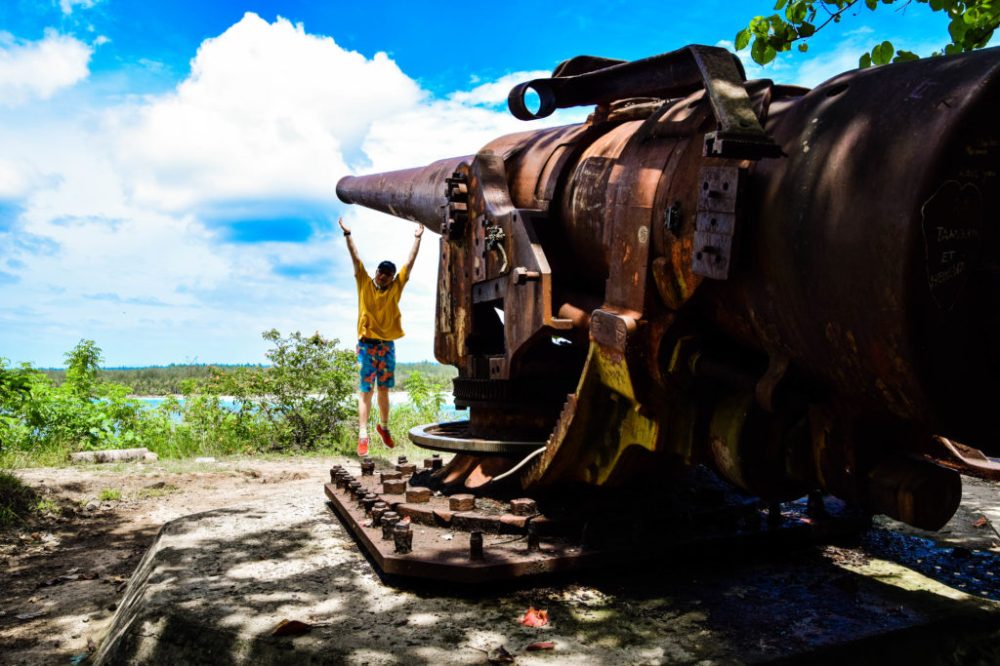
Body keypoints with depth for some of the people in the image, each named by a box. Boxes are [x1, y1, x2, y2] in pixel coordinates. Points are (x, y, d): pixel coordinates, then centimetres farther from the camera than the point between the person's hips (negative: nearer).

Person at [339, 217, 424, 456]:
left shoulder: (396, 287, 5)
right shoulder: (365, 284, 1)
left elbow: (410, 263, 6)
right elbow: (356, 258, -1)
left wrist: (417, 238, 7)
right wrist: (347, 234, -4)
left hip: (388, 345, 3)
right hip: (367, 344, -3)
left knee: (384, 390, 13)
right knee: (365, 391, -4)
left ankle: (384, 427, 31)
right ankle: (363, 436, -5)